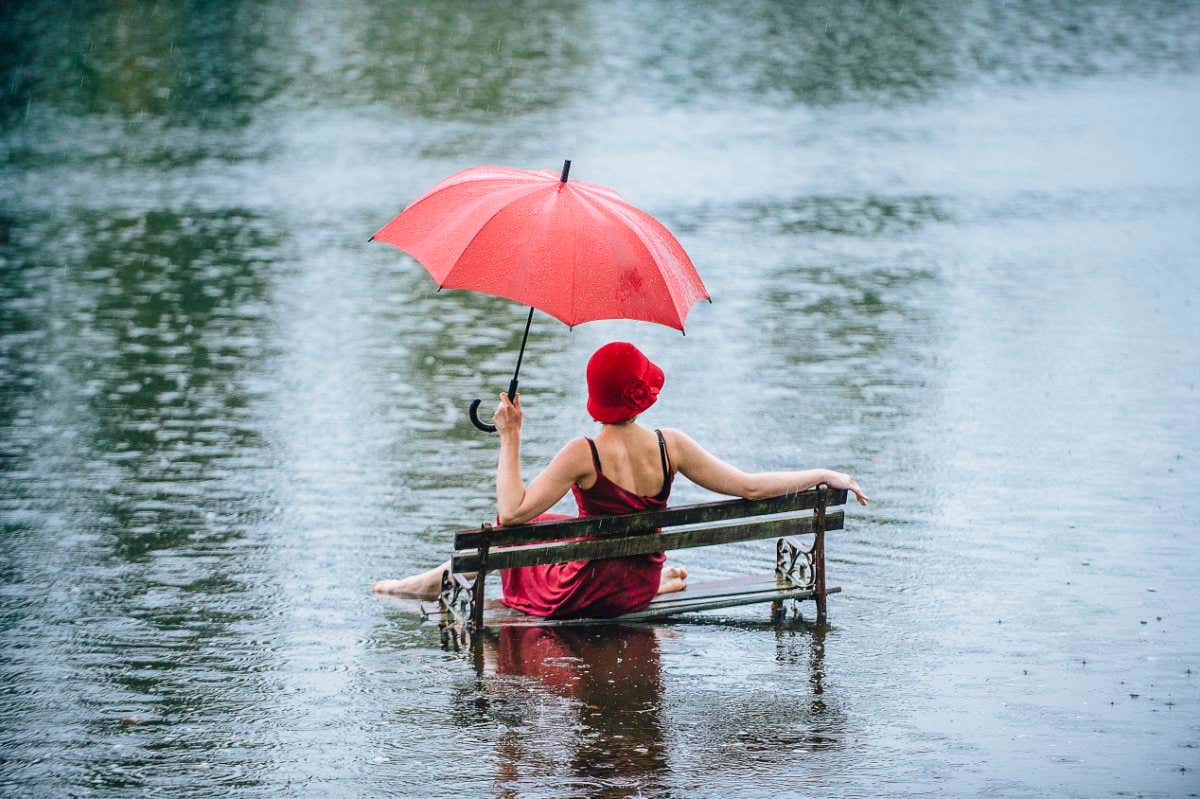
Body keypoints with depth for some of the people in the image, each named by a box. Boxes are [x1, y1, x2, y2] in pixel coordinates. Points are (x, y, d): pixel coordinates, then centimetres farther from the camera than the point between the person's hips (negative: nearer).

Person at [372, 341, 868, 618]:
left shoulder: (585, 455, -25)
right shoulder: (670, 446, -15)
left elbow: (511, 512, -24)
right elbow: (750, 487, -11)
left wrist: (510, 439, -16)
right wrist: (823, 476, -1)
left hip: (585, 594, -4)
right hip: (640, 589, 4)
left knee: (513, 526, 21)